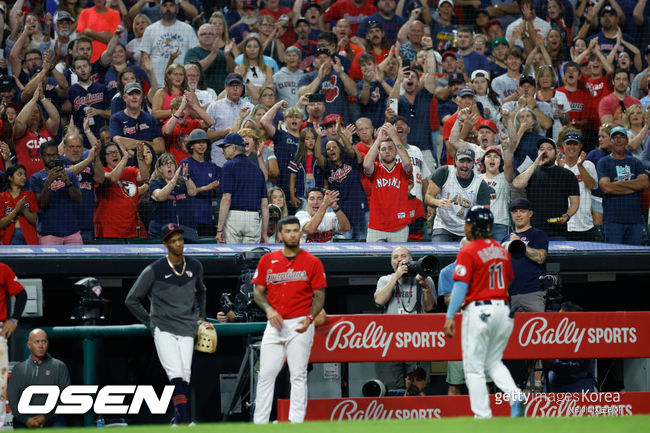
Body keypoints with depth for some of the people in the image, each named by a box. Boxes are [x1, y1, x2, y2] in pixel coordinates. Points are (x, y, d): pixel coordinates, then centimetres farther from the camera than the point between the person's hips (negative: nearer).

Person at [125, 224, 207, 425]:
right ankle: (184, 421, -24)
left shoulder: (195, 266, 8)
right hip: (163, 329, -4)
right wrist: (151, 322, 1)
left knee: (185, 375, -4)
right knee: (176, 374, -17)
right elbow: (131, 300, 2)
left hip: (187, 329, 4)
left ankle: (178, 421, 5)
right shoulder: (154, 271, -6)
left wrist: (201, 315, 19)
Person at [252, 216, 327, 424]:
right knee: (266, 374, 1)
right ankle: (259, 423, 5)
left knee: (298, 375, -3)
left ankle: (296, 422, -1)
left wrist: (309, 318, -12)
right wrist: (268, 309, -7)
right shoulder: (267, 260, 9)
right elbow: (259, 292, 13)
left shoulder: (312, 262, 2)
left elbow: (319, 295, 3)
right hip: (274, 325, 3)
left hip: (300, 325, -3)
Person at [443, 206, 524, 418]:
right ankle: (515, 395, -6)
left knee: (474, 368, 2)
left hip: (478, 311, -6)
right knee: (494, 362, 19)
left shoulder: (468, 252, -9)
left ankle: (483, 416, -2)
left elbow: (461, 286, -15)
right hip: (502, 309, 6)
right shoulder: (502, 250, 11)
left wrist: (450, 316, -16)